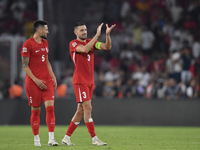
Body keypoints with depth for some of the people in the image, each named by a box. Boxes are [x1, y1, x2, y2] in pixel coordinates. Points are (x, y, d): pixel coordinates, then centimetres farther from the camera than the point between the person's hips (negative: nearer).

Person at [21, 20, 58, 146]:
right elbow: (25, 65, -9)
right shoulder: (28, 44, -8)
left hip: (47, 80, 5)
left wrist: (53, 76, 15)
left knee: (50, 106, -9)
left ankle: (51, 138, -10)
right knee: (36, 110, 1)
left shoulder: (45, 43, 15)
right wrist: (35, 80, -16)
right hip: (33, 82, -5)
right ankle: (36, 139, 13)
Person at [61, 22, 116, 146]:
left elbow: (107, 47, 1)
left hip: (90, 82, 7)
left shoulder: (91, 42, 12)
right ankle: (94, 139, -11)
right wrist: (97, 35, -27)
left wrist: (108, 34, -17)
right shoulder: (73, 44, -7)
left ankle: (66, 138, 15)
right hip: (80, 81, -7)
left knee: (81, 110, 8)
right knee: (88, 108, -12)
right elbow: (84, 49, -27)